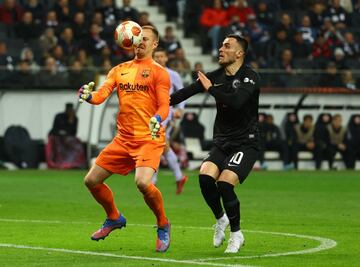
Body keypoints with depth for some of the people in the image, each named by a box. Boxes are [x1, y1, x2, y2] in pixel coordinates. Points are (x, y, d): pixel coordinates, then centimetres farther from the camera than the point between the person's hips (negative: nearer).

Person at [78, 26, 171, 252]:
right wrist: (88, 95, -19)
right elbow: (102, 94, 4)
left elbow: (164, 106, -9)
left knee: (143, 182, -29)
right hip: (123, 138, 6)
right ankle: (114, 218, 32)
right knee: (92, 180, 5)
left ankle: (163, 225, -3)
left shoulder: (158, 72, -1)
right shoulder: (119, 70, 15)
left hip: (149, 138, -6)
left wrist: (157, 119, -31)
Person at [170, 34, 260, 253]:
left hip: (245, 144, -5)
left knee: (225, 182, -22)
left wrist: (211, 89, -16)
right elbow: (187, 92, 0)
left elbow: (236, 101, -28)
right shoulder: (216, 76, 6)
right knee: (205, 175, -20)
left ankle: (236, 234, -2)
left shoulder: (250, 77, -11)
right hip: (222, 143, 5)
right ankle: (220, 219, 7)